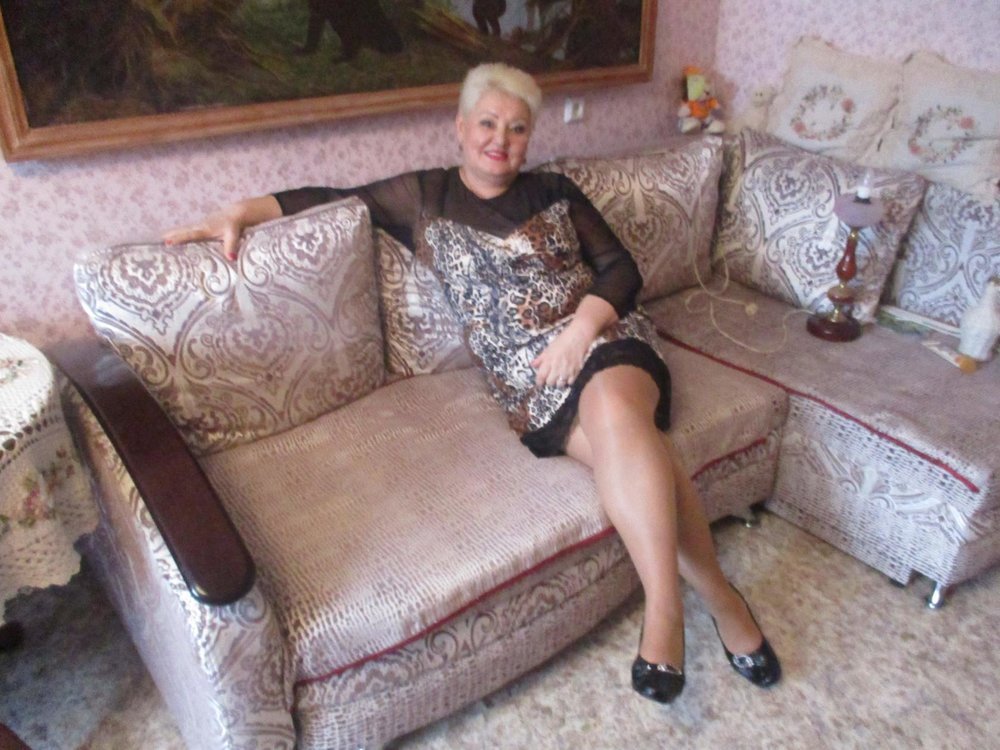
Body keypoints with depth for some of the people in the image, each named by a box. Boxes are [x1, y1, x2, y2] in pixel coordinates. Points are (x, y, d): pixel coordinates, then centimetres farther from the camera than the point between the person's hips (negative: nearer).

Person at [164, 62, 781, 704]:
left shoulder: (554, 193, 15)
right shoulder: (422, 197, 13)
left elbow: (621, 269, 9)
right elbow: (332, 199, 16)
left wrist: (580, 330, -9)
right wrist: (241, 212, 3)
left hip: (602, 339, 1)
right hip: (527, 379, -1)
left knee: (613, 409, -35)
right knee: (638, 450, -29)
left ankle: (666, 605, -30)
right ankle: (716, 594, -19)